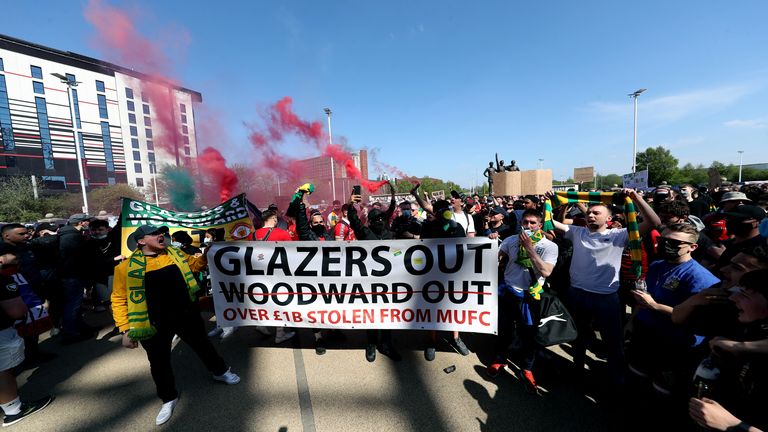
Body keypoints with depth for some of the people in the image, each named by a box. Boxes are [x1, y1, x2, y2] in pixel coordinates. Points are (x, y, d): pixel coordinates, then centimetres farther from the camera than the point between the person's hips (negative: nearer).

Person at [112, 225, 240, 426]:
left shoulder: (175, 254, 1)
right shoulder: (127, 267, -11)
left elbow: (194, 265, 17)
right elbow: (119, 299, -6)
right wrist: (126, 329, -8)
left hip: (186, 315, 3)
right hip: (155, 325, -2)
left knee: (202, 345, 19)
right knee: (159, 363, 14)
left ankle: (220, 372, 44)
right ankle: (169, 398, 41)